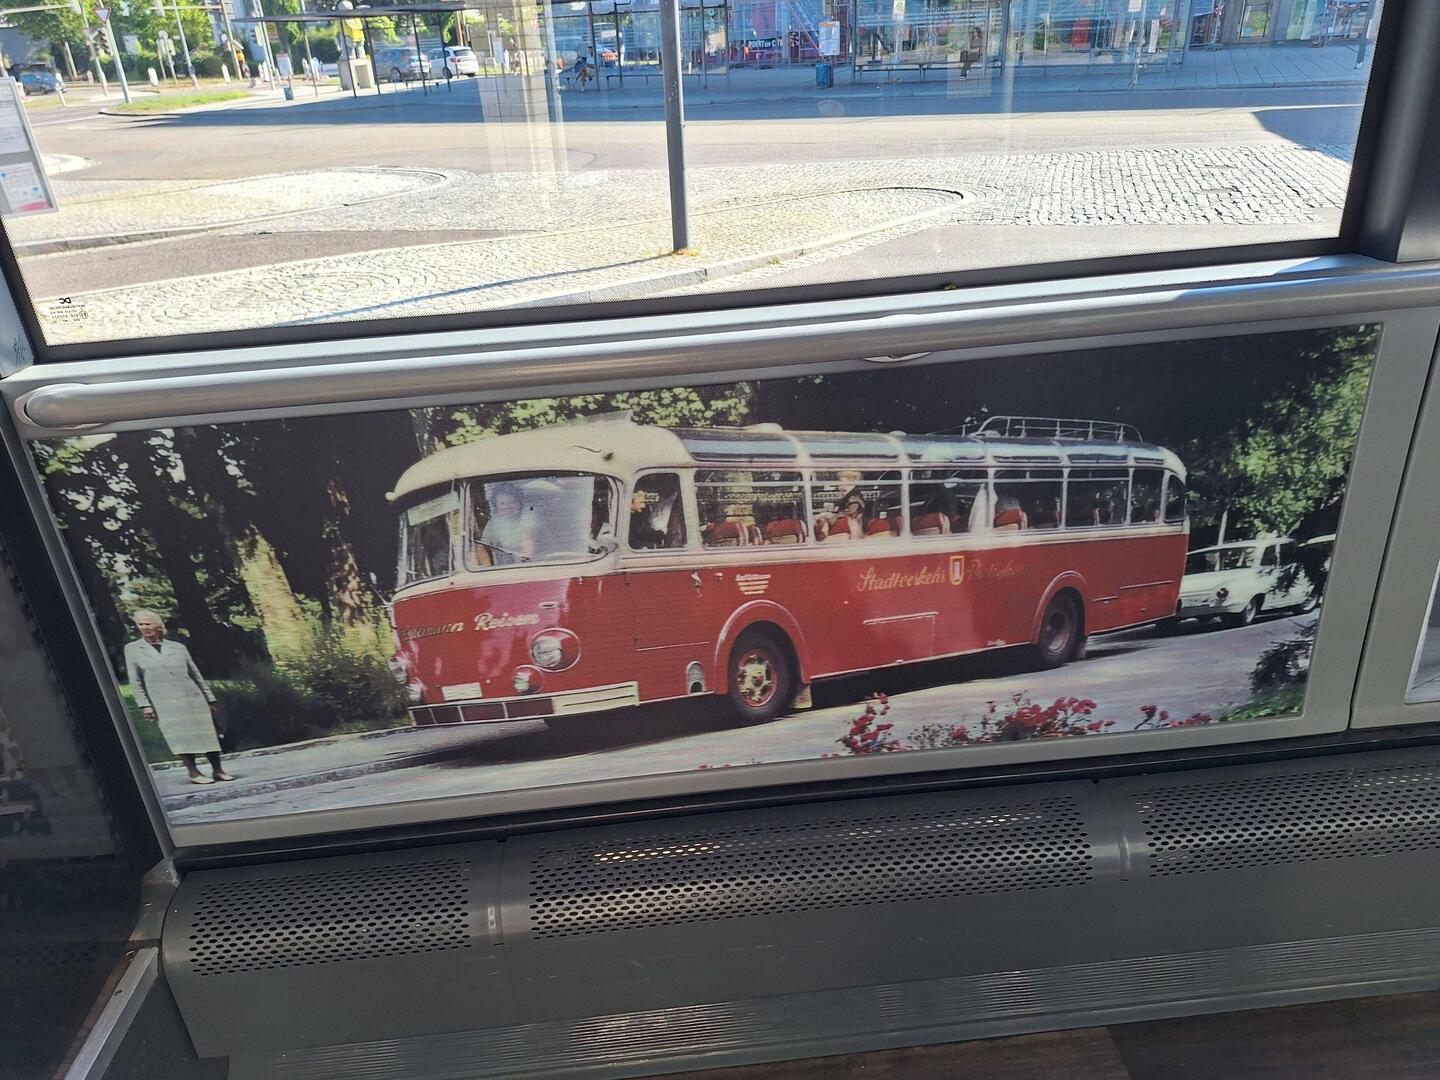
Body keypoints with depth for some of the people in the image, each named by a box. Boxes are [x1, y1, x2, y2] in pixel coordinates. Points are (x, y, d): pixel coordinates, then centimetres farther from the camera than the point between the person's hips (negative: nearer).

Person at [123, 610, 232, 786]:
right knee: (181, 737, -6)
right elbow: (135, 681, 5)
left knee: (208, 733, 1)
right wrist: (144, 705, -3)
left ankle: (218, 770, 10)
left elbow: (196, 675, 12)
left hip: (193, 699, 2)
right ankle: (193, 772, 3)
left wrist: (209, 699, 12)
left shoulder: (178, 647, 9)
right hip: (163, 704, -2)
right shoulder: (132, 649, 7)